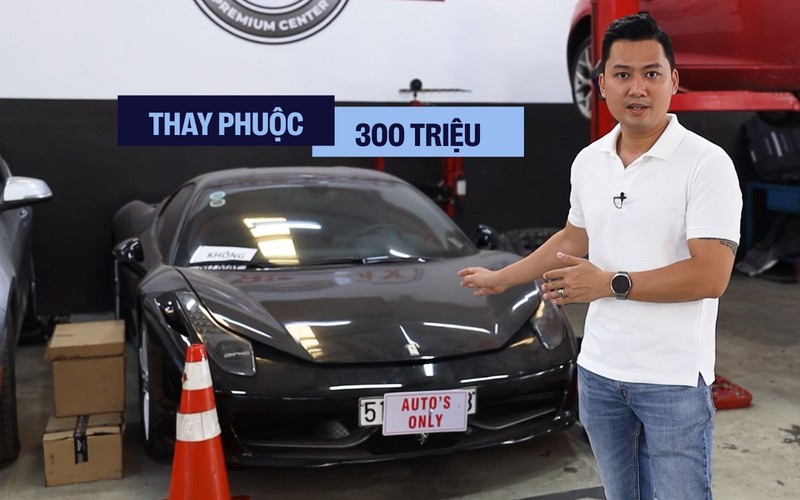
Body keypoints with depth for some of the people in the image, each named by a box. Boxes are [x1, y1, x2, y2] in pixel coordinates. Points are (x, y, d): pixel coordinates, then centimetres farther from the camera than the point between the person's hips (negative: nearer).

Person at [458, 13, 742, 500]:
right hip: (599, 371, 6)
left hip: (674, 380, -5)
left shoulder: (706, 163, -14)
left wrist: (611, 283, -17)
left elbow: (711, 276, -20)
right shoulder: (588, 162, 5)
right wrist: (500, 278, 24)